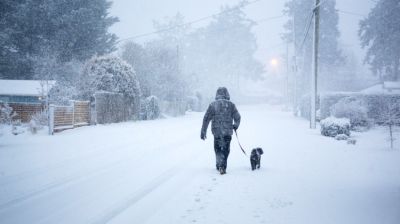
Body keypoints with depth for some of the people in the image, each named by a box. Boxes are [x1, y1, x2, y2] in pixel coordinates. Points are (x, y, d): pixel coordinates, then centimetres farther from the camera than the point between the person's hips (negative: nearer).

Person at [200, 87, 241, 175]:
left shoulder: (213, 105, 1)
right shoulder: (231, 105, -1)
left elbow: (206, 119, -1)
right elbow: (237, 117, 2)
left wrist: (203, 132, 4)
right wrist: (236, 125, 23)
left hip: (217, 131, 1)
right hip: (228, 132, -1)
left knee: (218, 149, 16)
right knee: (225, 150, 9)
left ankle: (220, 166, 7)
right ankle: (223, 167, 0)